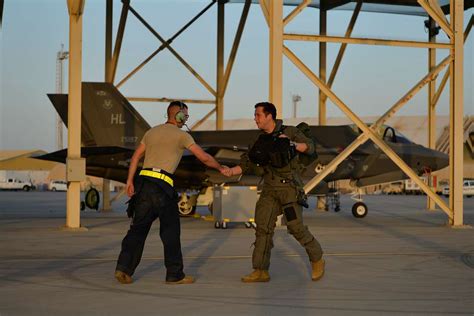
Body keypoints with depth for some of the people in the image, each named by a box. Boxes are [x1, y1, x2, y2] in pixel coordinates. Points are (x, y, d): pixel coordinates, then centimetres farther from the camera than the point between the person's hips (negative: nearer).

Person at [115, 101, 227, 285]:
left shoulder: (151, 132, 19)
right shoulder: (181, 135, 2)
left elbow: (136, 157, 16)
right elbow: (204, 158, 1)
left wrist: (130, 182, 15)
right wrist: (220, 168, 17)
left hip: (143, 181, 6)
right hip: (162, 186, -5)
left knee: (138, 227, 7)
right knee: (170, 231, 5)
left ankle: (124, 267, -5)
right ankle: (174, 275, 10)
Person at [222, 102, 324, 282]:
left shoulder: (289, 132, 0)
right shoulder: (261, 141, 12)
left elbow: (310, 147, -3)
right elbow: (247, 164, 9)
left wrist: (292, 144, -19)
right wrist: (231, 171, -9)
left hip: (289, 188, -5)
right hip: (269, 190, 5)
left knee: (296, 227, -10)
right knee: (263, 227, -3)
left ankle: (317, 260, 12)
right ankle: (260, 272, 0)